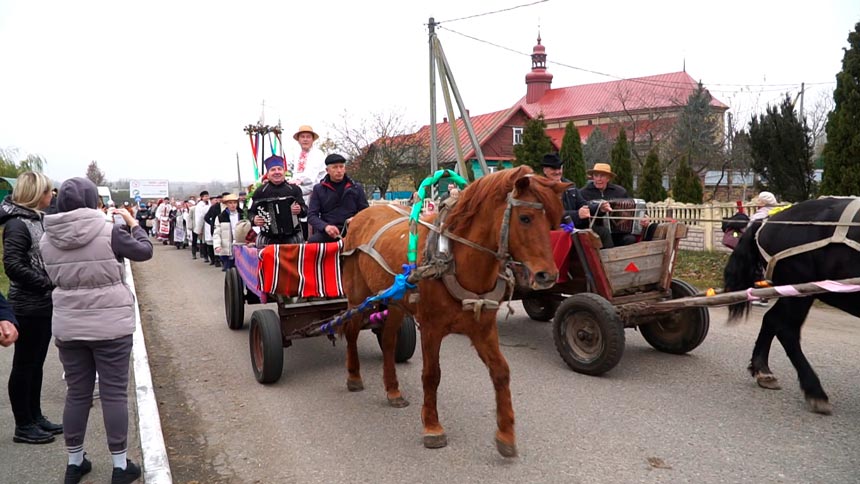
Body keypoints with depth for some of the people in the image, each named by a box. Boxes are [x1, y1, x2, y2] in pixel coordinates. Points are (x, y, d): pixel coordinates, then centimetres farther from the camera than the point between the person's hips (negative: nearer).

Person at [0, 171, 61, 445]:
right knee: (24, 365, 3)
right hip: (28, 307, -8)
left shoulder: (35, 219, 10)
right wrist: (48, 283, -19)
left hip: (44, 304, 8)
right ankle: (23, 427, 15)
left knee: (36, 363, 16)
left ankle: (35, 417, 28)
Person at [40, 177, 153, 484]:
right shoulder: (108, 232, -13)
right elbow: (145, 251, 0)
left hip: (68, 327, 4)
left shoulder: (47, 240, -1)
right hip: (110, 326, -4)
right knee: (114, 394, 6)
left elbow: (56, 277, 13)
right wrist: (133, 223, 14)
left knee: (77, 394, 16)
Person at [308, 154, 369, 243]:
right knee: (313, 241, -33)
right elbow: (311, 215, 5)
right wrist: (325, 226, -16)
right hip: (327, 232, 0)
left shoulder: (356, 187, 14)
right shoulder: (318, 189, 12)